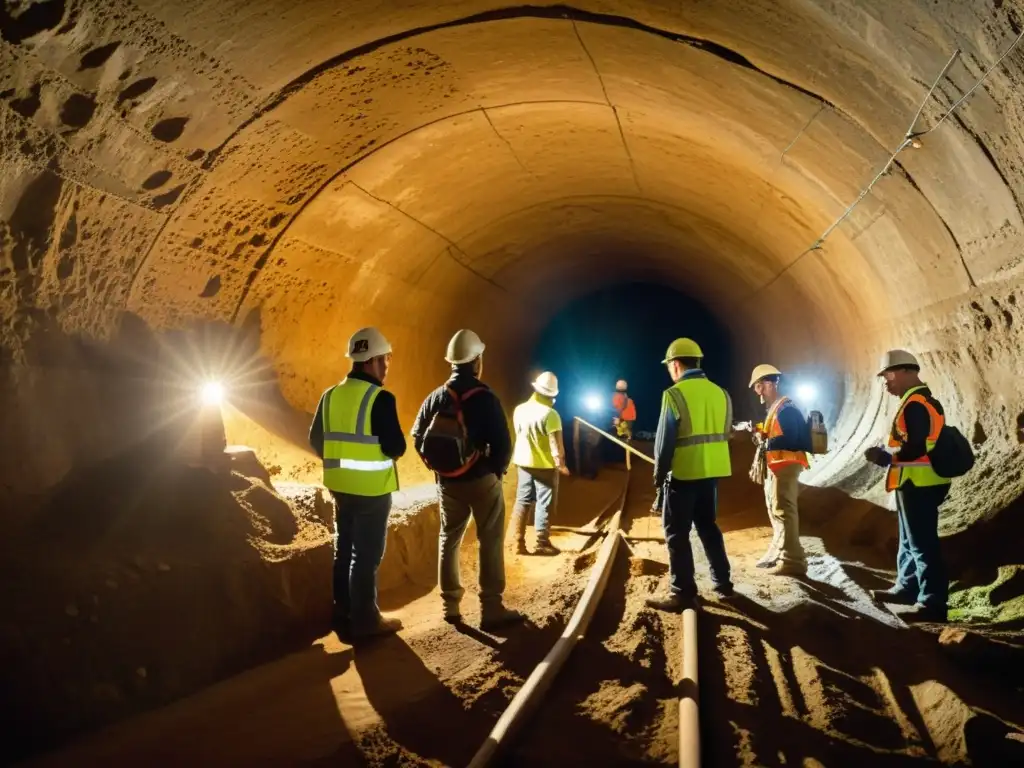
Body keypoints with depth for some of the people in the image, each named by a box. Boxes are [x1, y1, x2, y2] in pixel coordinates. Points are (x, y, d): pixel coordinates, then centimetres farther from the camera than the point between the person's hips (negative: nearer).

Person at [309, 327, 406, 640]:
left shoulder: (331, 395, 5)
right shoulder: (380, 398, -17)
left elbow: (316, 440, 11)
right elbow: (396, 447, -18)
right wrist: (394, 443, 4)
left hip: (341, 486, 7)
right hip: (372, 489, -7)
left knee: (344, 550, 16)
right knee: (367, 555, 3)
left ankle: (343, 616, 24)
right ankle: (365, 619, 11)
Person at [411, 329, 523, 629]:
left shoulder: (435, 397, 2)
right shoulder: (485, 398, -14)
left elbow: (418, 437, 7)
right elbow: (503, 444, -18)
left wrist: (437, 466, 14)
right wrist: (497, 470, 0)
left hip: (448, 482, 5)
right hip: (482, 480, -5)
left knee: (449, 540, 15)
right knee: (490, 542, 2)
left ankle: (450, 605, 20)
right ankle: (491, 608, 3)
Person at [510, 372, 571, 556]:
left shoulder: (519, 409, 0)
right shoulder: (550, 414, -19)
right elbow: (556, 442, -20)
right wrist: (560, 463, -13)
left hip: (524, 461, 6)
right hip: (545, 464, -6)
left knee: (522, 501, 12)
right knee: (545, 504, 4)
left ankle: (519, 542, 11)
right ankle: (542, 543, 7)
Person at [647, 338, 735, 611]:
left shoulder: (675, 394, -13)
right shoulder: (720, 393, 6)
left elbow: (665, 440, -12)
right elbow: (725, 434, 11)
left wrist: (659, 473, -1)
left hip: (683, 473, -7)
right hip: (712, 472, 7)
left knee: (677, 533, 3)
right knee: (708, 526, 20)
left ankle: (682, 593, 5)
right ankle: (723, 583, 26)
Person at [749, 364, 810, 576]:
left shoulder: (786, 409, -17)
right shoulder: (775, 408, 17)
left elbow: (790, 440, -24)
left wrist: (765, 442, -15)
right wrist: (762, 436, 2)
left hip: (785, 466, -11)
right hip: (776, 466, 11)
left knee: (783, 511, -9)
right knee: (776, 511, 18)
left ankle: (793, 560, -6)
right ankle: (777, 553, 28)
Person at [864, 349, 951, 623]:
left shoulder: (914, 405, -19)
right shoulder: (924, 401, 15)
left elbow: (914, 449, -26)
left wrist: (884, 456, -14)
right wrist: (887, 455, 13)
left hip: (918, 485, -11)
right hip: (922, 483, 11)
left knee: (922, 543, -7)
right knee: (910, 540, 20)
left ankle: (932, 602, -3)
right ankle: (908, 587, 31)